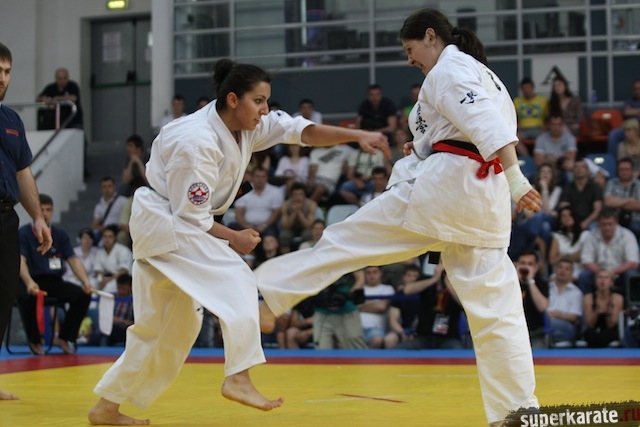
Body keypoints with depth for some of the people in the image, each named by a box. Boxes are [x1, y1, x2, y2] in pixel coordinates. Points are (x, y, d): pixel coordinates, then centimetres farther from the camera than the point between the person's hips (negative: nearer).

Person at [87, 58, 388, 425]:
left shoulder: (247, 123, 1)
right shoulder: (198, 141, -25)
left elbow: (301, 131, -7)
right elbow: (191, 215, -22)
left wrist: (357, 136, -17)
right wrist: (233, 238, -11)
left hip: (176, 223, 10)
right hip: (164, 220, -10)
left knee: (168, 325, 12)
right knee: (236, 281, -21)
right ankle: (238, 378, -25)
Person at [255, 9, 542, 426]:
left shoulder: (449, 68, -1)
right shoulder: (486, 76, 27)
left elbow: (487, 124, -17)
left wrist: (517, 179, -29)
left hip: (443, 188, -8)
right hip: (486, 200, 8)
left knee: (349, 239, 4)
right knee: (496, 307, 5)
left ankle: (270, 295, 12)